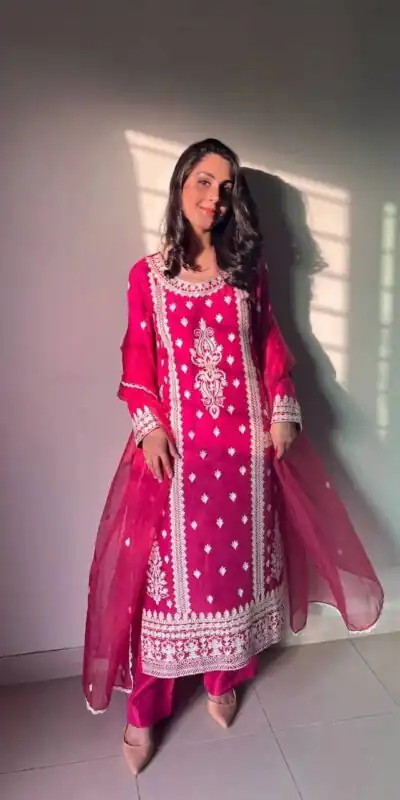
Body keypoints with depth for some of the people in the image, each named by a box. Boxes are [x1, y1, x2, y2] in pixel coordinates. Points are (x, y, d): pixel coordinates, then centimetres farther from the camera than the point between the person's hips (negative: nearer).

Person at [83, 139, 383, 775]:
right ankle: (144, 710, 19)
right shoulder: (147, 274, 2)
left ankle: (224, 682, 34)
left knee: (238, 554, 11)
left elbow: (271, 344, 8)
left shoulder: (248, 269, 8)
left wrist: (282, 413, 0)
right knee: (167, 563, 3)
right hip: (176, 441, -2)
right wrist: (148, 424, -12)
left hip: (244, 438, 2)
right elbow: (137, 359, 0)